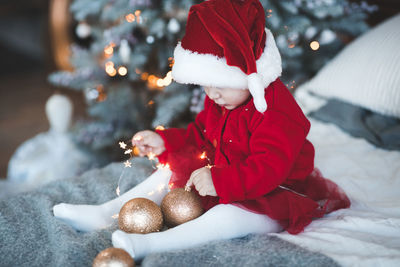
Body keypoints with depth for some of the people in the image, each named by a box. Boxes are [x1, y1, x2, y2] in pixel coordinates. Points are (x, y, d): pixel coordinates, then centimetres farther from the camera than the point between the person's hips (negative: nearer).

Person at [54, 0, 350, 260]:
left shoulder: (277, 112, -27)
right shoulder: (220, 100, 4)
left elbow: (268, 169, -34)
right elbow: (200, 137, 18)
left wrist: (219, 181, -44)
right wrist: (164, 141, 3)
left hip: (268, 196, -9)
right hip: (222, 181, 9)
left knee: (230, 216, -38)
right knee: (171, 172, 4)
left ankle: (150, 243, -49)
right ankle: (105, 213, 2)